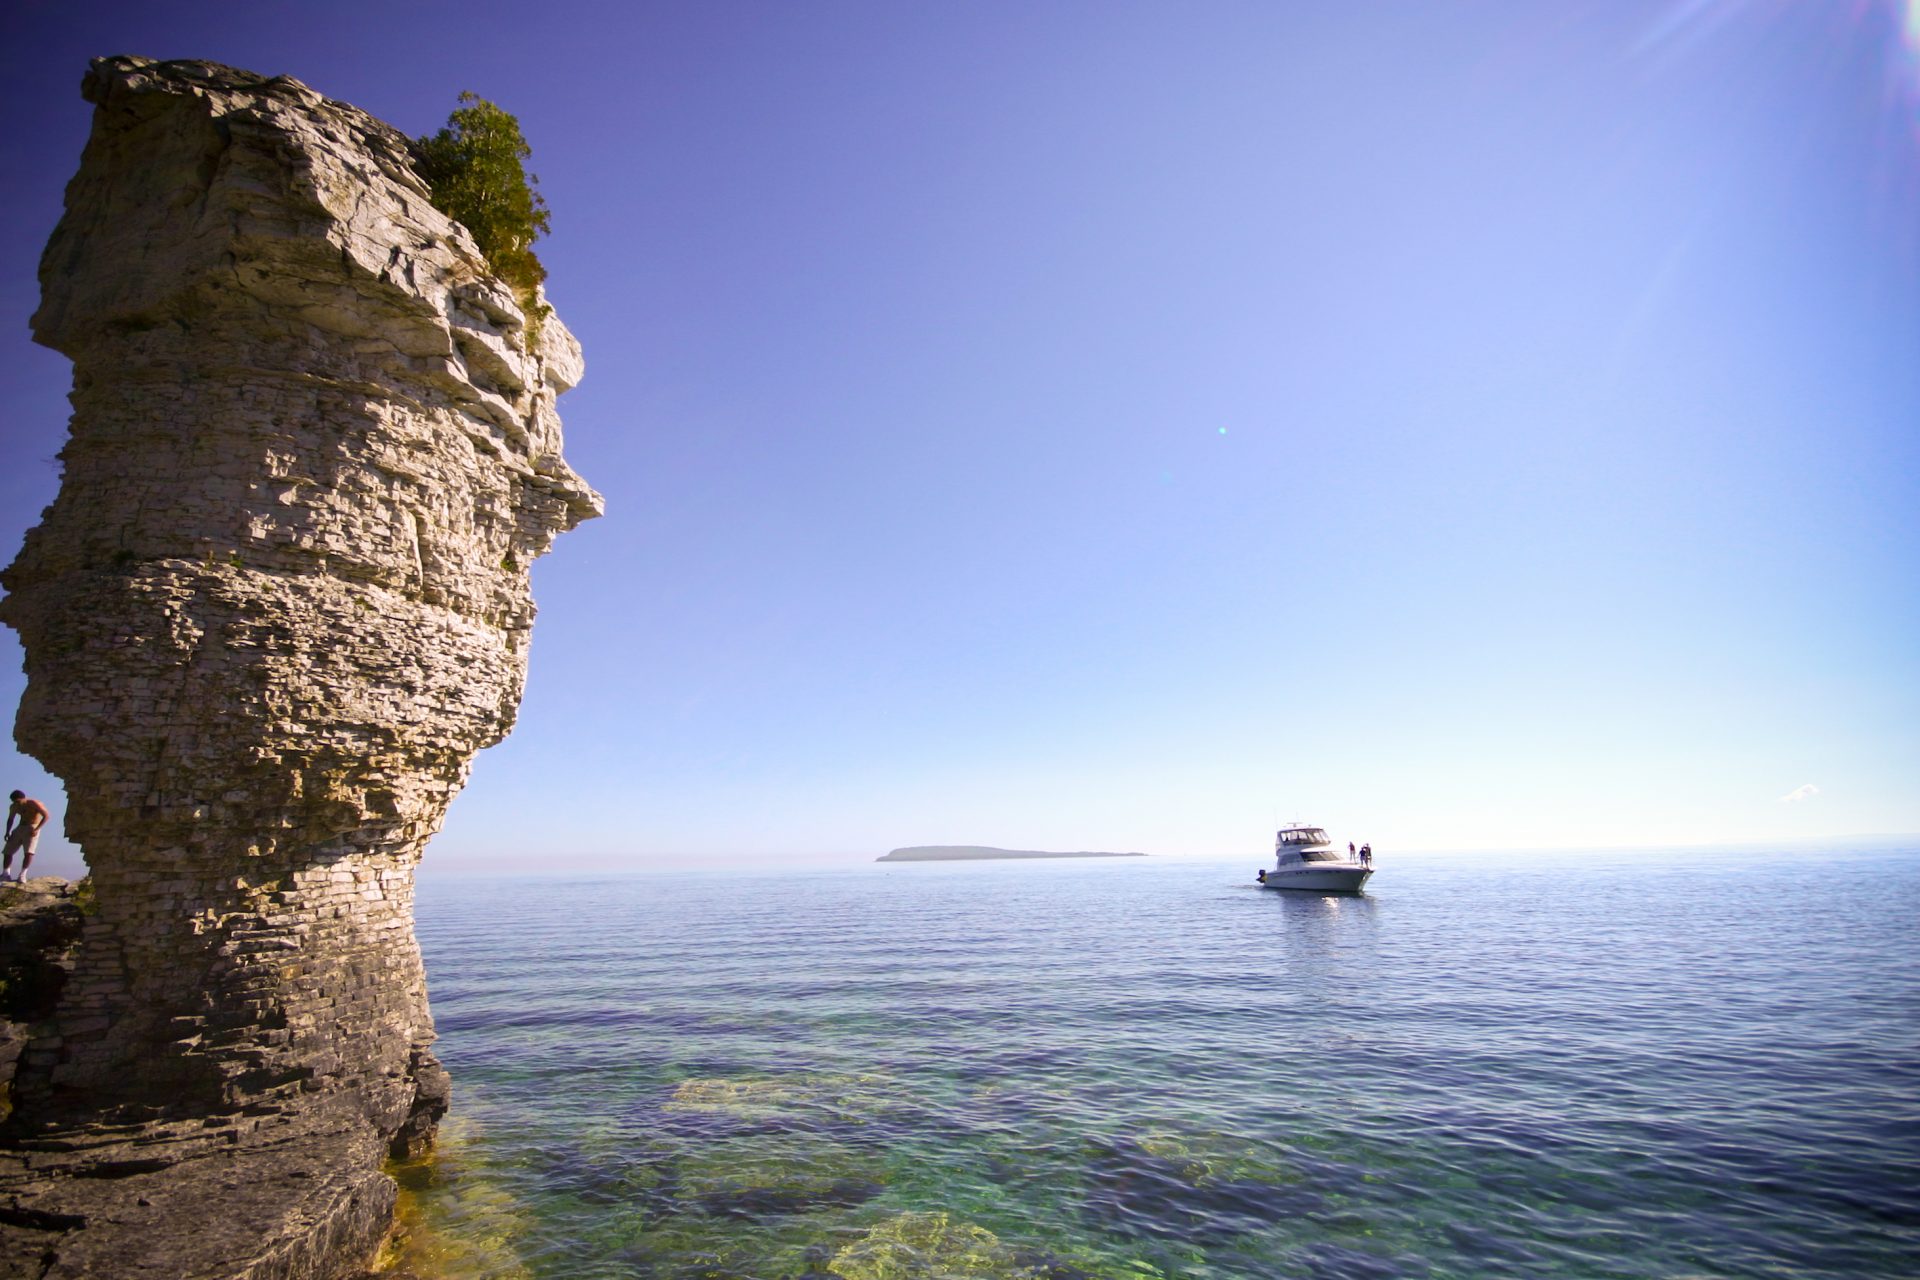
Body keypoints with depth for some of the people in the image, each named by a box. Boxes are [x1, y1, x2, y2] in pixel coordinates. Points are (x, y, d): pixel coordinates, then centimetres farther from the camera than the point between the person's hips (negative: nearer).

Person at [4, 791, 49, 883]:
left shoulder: (34, 804, -16)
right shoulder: (13, 807, 2)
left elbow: (46, 816, -19)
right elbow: (10, 819, 18)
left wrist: (36, 829, -25)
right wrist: (8, 832, 4)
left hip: (32, 828, -6)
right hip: (20, 828, 6)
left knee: (28, 852, -20)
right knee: (8, 851, 0)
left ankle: (22, 875, -23)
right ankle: (5, 874, 6)